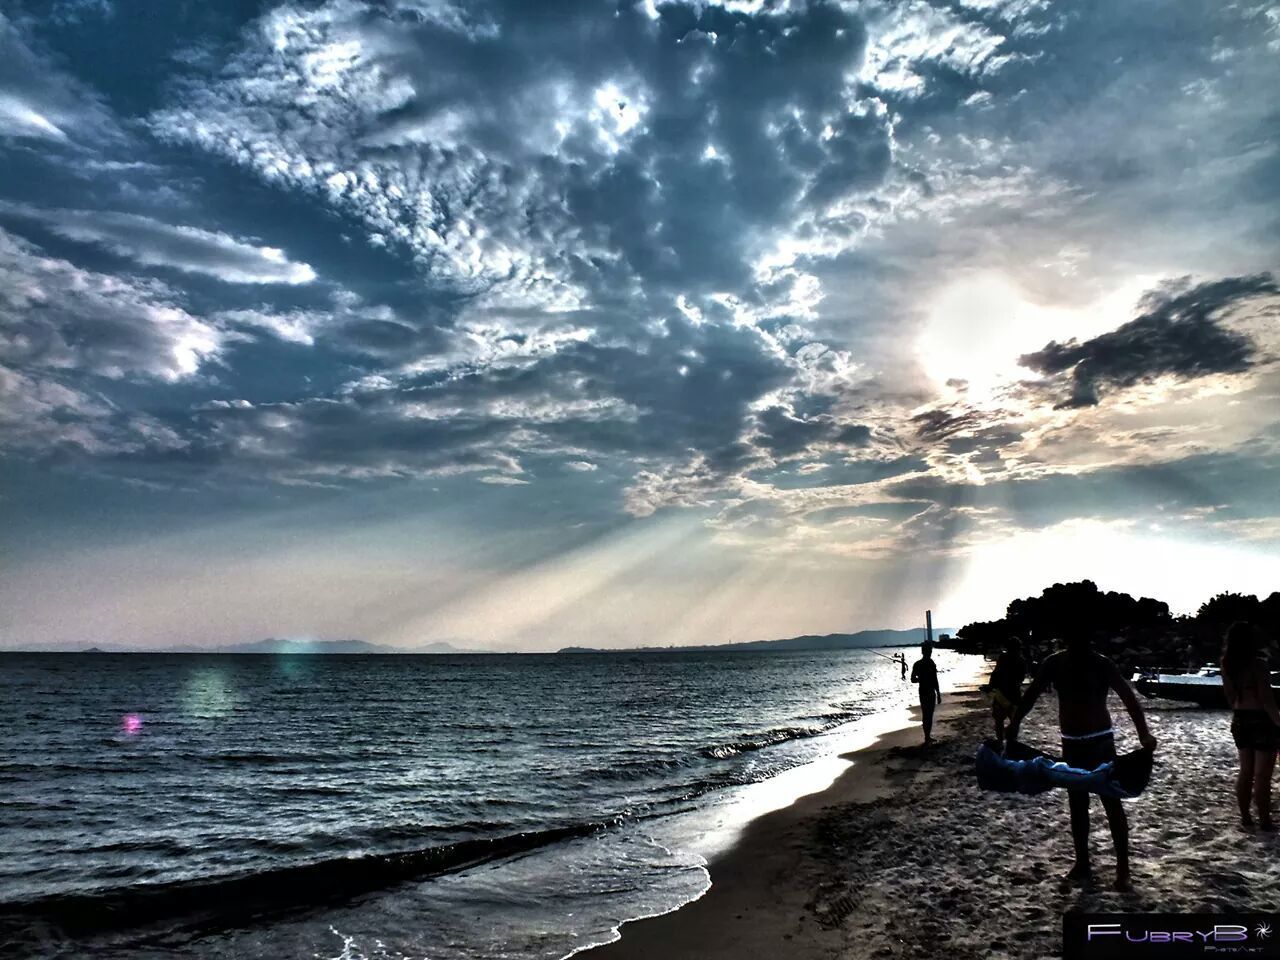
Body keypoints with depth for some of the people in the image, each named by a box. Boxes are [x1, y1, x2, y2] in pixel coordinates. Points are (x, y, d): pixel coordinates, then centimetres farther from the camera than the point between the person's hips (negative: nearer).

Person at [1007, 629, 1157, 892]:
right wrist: (1014, 724, -6)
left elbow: (1129, 697, -21)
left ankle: (1123, 868, 9)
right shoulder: (1054, 663, -4)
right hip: (1071, 744, 4)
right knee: (1077, 806, 12)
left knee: (1112, 804, 0)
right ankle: (1082, 863, 24)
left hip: (1101, 742, -3)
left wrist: (1143, 733, -36)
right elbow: (1032, 694, 2)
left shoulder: (1101, 664, -14)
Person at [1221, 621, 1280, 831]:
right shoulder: (1258, 664, -16)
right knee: (1262, 775, 1)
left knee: (1246, 772, 15)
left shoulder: (1228, 665, 4)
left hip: (1240, 720, 6)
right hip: (1261, 720, -6)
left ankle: (1245, 818, 21)